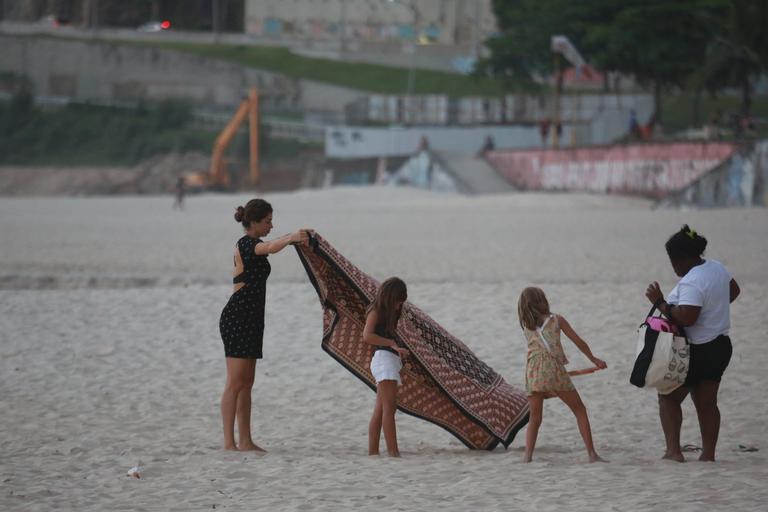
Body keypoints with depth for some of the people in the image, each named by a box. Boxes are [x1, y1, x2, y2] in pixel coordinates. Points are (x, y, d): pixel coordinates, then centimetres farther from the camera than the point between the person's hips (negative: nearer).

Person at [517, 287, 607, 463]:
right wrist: (594, 360, 25)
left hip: (533, 374, 2)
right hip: (554, 371, -2)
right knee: (580, 410, 9)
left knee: (534, 418, 11)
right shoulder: (556, 320, 6)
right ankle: (592, 453, 2)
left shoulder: (525, 326, 12)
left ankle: (527, 455, -6)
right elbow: (579, 342, 13)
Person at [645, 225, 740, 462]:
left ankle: (673, 450, -8)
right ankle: (708, 454, 14)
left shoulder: (691, 283, -25)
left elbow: (685, 318, -32)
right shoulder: (717, 268, 5)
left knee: (669, 397, 3)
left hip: (697, 351, -9)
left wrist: (659, 302, -23)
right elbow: (734, 290, 23)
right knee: (707, 403, 14)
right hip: (720, 346, 9)